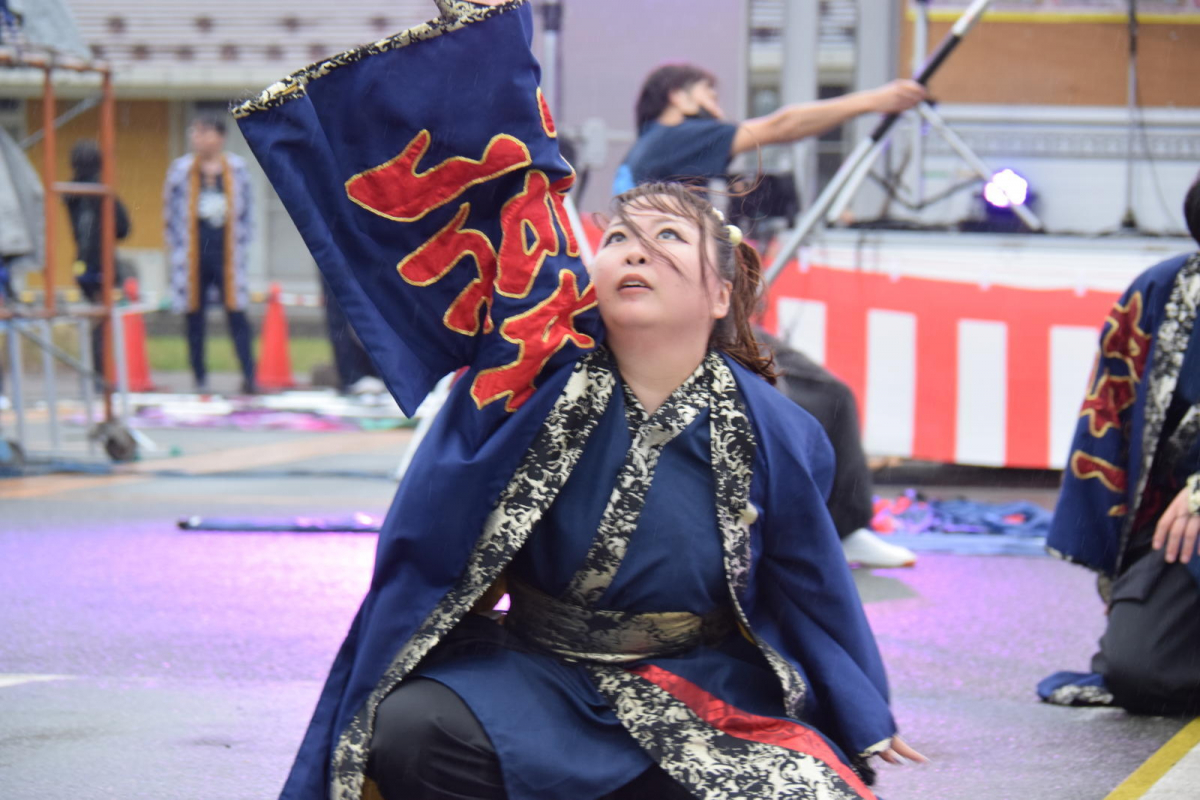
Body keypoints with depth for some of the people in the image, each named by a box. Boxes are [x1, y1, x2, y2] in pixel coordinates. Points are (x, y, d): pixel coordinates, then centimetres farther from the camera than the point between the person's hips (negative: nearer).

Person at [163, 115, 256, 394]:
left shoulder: (236, 168, 4)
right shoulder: (181, 169, 4)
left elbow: (246, 210, 10)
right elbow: (171, 210, 8)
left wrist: (242, 245, 4)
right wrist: (175, 248, 3)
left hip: (226, 254, -1)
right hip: (193, 255, 1)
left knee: (237, 313, -7)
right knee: (194, 318, 5)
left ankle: (249, 375, -8)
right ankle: (200, 379, 11)